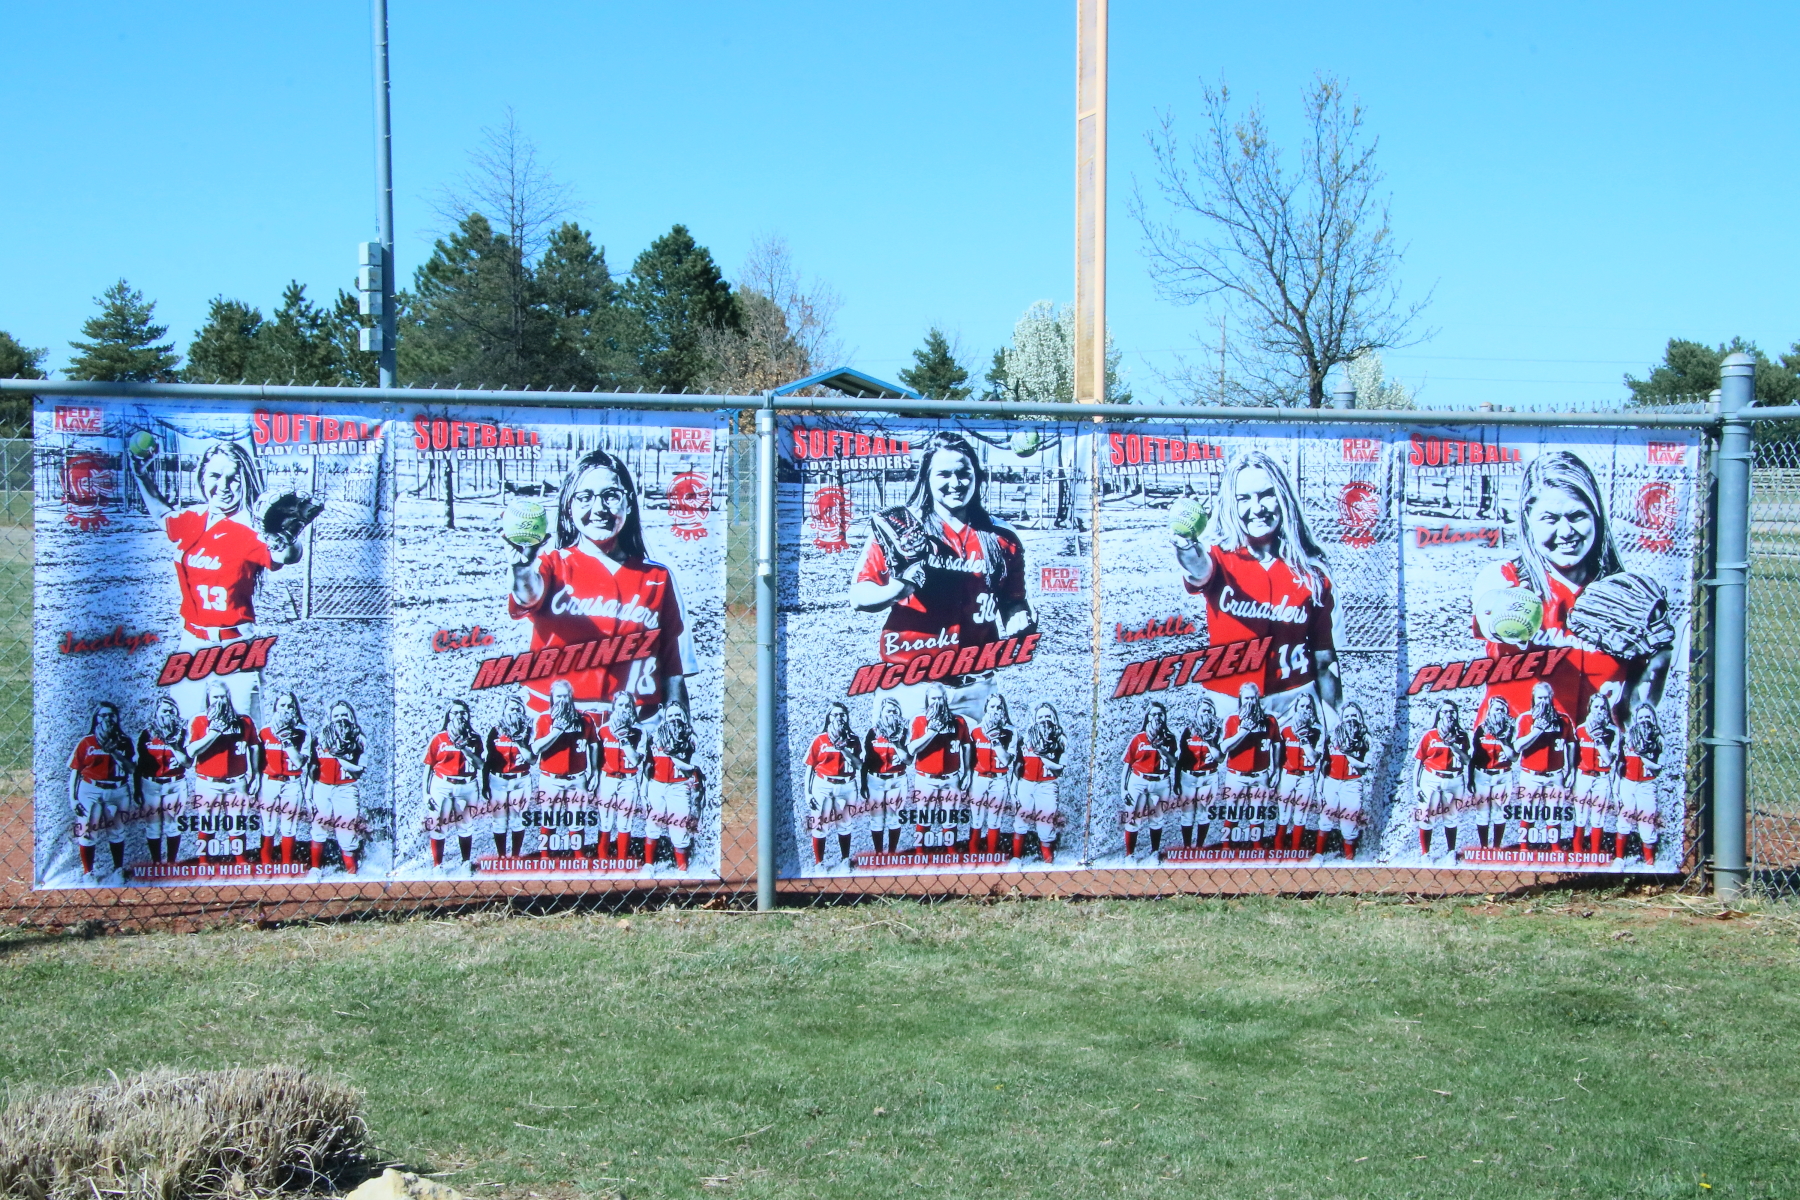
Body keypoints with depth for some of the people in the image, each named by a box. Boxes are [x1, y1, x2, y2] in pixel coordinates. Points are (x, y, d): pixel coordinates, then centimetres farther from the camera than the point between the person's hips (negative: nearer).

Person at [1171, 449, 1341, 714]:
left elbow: (1325, 657, 7)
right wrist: (1187, 546, -51)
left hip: (1294, 699, 1)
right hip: (1227, 701, -1)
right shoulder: (1220, 556, -3)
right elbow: (1200, 573, -28)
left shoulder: (1311, 571, 3)